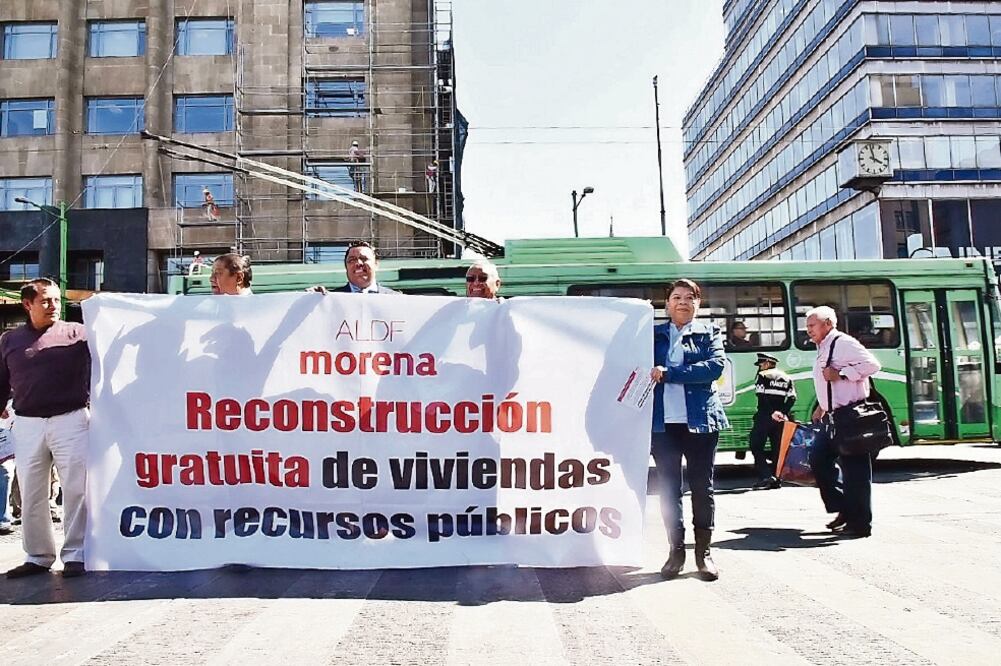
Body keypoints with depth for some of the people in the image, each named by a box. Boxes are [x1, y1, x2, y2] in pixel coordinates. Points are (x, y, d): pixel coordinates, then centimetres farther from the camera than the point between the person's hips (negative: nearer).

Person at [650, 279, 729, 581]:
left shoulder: (709, 332, 7)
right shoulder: (654, 334, 12)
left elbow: (716, 366, -9)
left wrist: (668, 373, -14)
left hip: (700, 421, -1)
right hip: (663, 423, 1)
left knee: (702, 487, 5)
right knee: (668, 489, 5)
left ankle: (703, 551, 16)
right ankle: (676, 550, 17)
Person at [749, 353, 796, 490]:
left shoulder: (762, 376, -1)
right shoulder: (786, 379, 16)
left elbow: (762, 398, -13)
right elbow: (792, 398, 4)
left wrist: (772, 413, -15)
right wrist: (783, 412, -4)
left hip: (765, 417, -6)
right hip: (780, 418, 6)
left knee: (755, 446, -2)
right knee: (777, 448, 10)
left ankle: (766, 476, -14)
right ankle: (776, 479, 8)